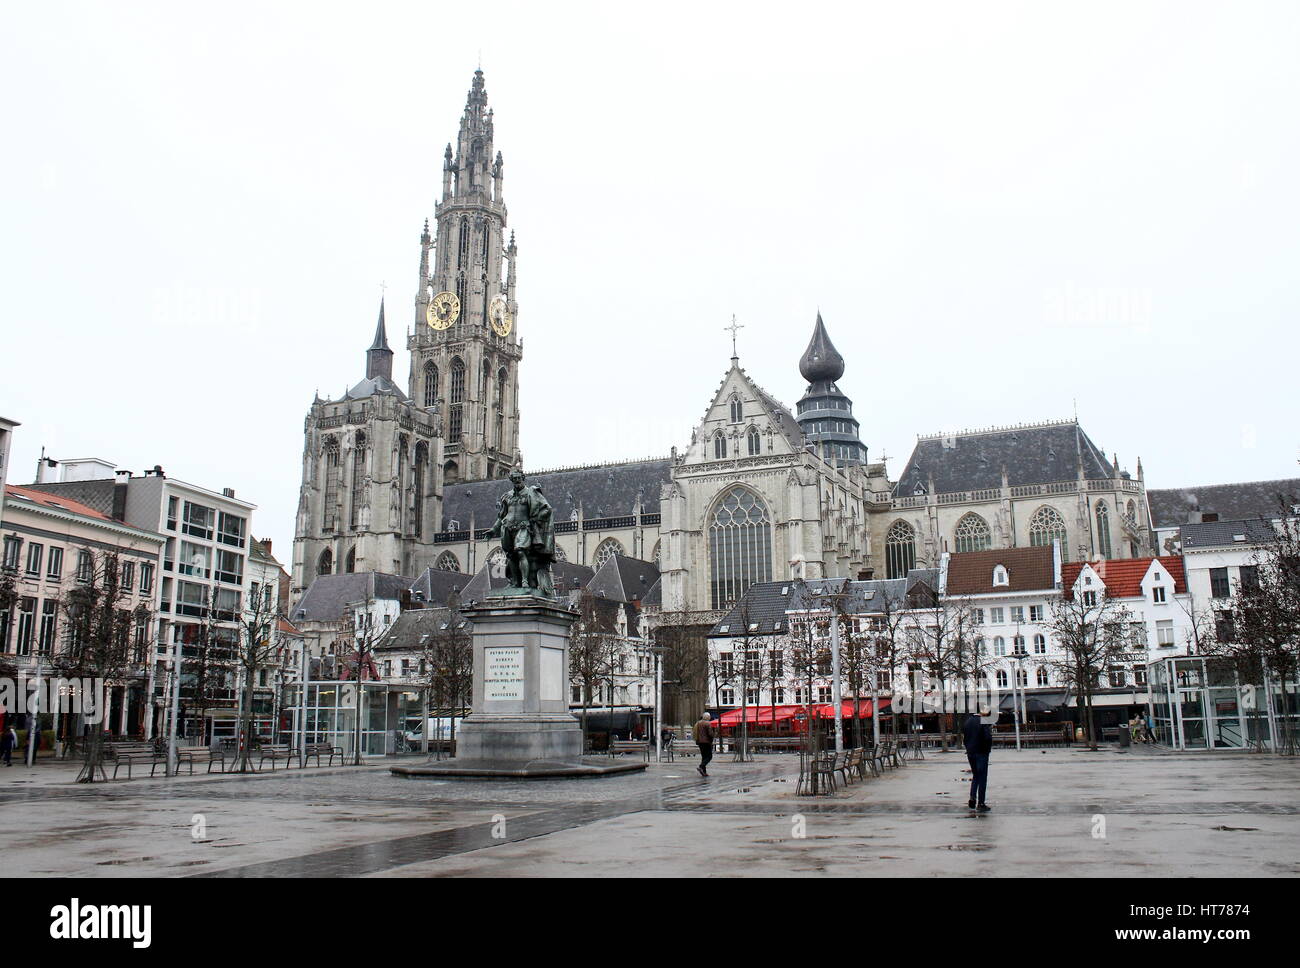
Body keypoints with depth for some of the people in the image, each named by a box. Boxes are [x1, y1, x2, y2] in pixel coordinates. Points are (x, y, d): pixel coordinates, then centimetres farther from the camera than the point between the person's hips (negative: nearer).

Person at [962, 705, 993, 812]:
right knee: (982, 778, 3)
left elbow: (963, 736, 9)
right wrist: (988, 749, -5)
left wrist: (968, 748, 13)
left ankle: (972, 799, 8)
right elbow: (988, 738, -21)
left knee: (975, 775, 20)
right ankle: (981, 804, 4)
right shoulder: (984, 722, -13)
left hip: (970, 752, 6)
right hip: (981, 752, -6)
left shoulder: (968, 720, 8)